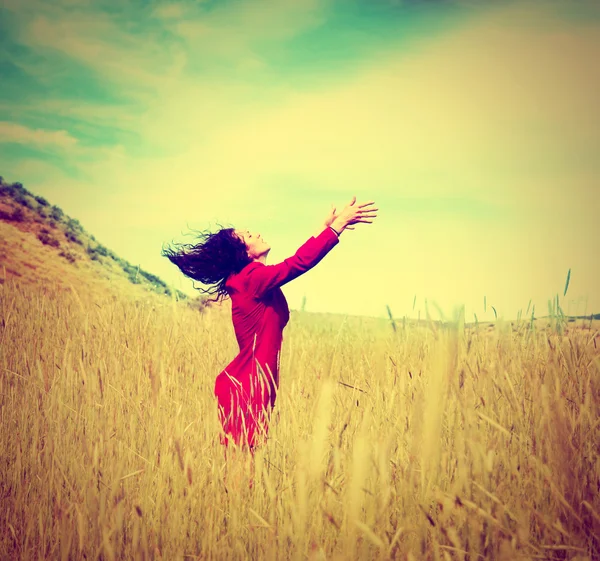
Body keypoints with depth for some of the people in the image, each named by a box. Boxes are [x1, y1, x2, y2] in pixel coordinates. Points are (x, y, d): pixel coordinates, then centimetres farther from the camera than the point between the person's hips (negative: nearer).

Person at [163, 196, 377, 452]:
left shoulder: (254, 278, 13)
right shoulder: (253, 278, -15)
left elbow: (299, 260, 23)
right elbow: (301, 261, -21)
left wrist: (326, 228, 18)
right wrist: (338, 225, -15)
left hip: (252, 385, 10)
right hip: (244, 389, -10)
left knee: (246, 453, 12)